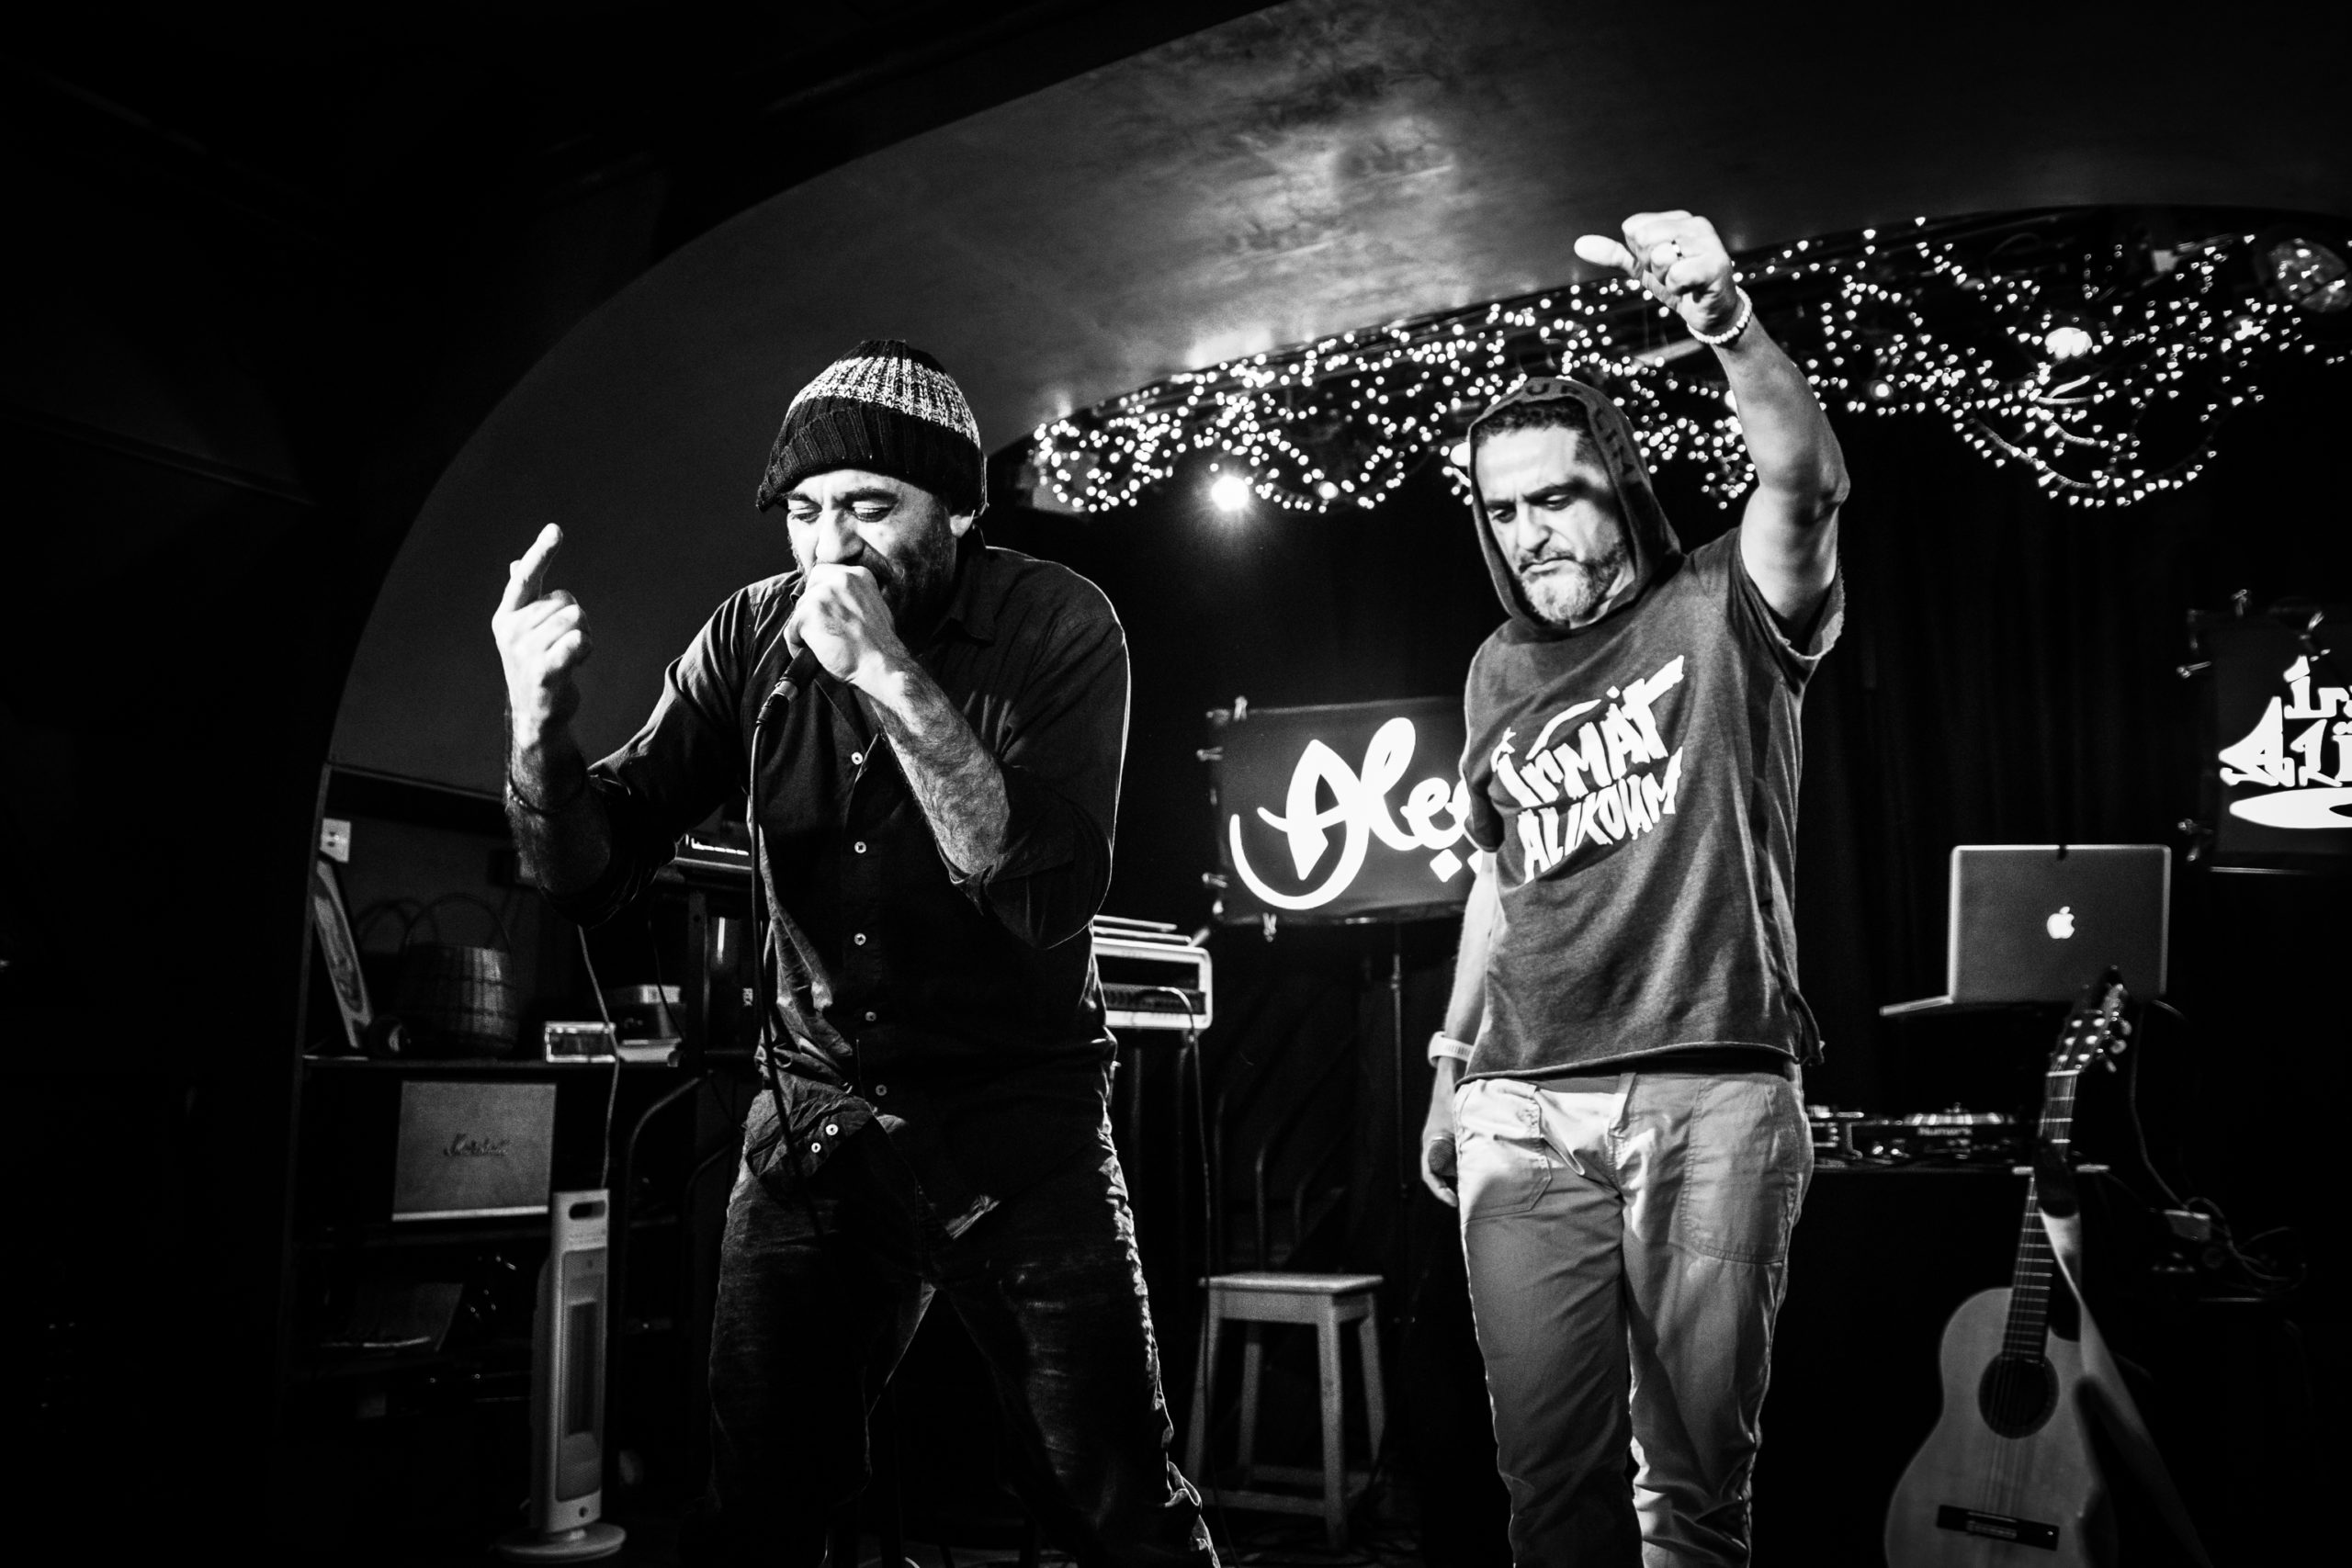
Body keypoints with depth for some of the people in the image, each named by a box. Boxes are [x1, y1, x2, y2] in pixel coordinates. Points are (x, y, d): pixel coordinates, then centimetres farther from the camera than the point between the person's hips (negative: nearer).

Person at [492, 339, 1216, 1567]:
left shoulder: (1055, 625, -11)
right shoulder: (753, 637, -3)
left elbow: (1051, 895, -23)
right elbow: (590, 875, -2)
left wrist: (892, 675, -30)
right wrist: (538, 717, -21)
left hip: (1018, 1126, -2)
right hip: (815, 1116, 3)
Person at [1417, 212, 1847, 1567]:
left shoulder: (1726, 613, 1)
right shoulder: (1500, 674, 16)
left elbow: (1810, 481, -19)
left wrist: (1727, 322, -37)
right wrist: (1450, 1060, 22)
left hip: (1715, 1098, -4)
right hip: (1524, 1112, 4)